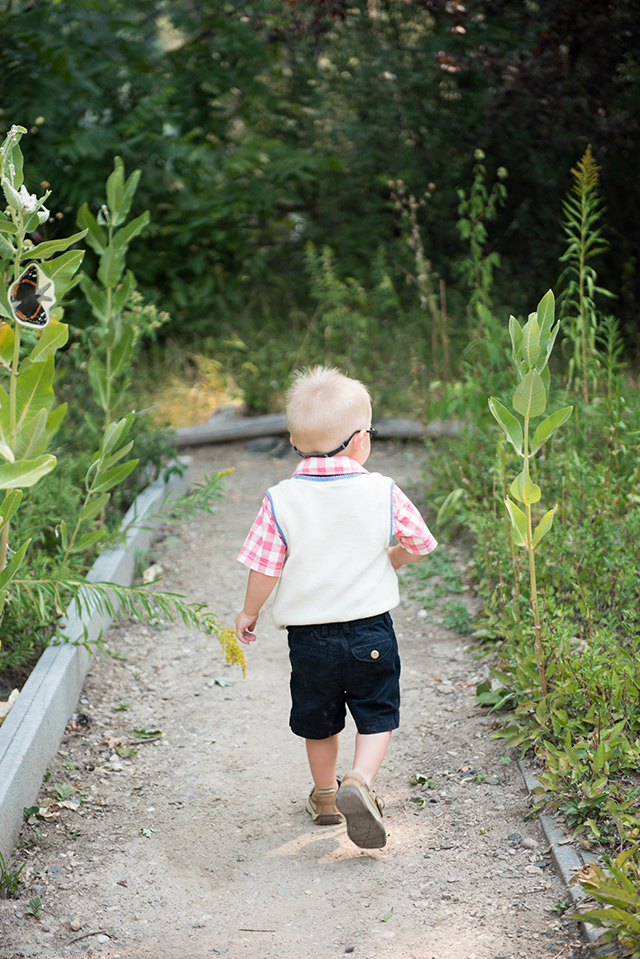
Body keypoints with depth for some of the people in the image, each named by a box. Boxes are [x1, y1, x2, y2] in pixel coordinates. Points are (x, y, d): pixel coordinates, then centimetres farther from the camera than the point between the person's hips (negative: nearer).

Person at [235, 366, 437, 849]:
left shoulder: (281, 501, -10)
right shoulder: (384, 493, -8)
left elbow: (264, 569, -7)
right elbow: (419, 545, 4)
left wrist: (249, 613, 11)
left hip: (308, 635, 1)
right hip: (372, 631, -1)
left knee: (319, 720, 20)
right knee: (377, 714, 13)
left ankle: (325, 795, 36)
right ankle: (360, 782, -9)